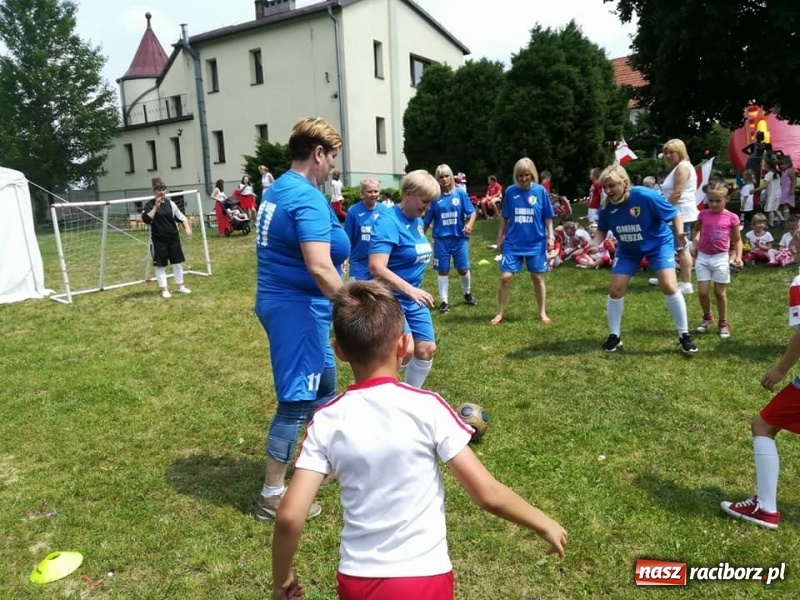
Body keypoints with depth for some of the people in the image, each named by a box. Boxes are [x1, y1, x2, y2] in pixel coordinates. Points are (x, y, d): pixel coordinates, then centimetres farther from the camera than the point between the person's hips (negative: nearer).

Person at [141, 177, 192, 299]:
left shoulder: (170, 203, 5)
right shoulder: (150, 205, -5)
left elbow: (182, 217, 8)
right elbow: (146, 219, -20)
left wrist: (187, 227, -8)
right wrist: (155, 207, -22)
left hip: (173, 238, 4)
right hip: (158, 240, -4)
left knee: (177, 262, 9)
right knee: (160, 265, 2)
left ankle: (180, 286, 22)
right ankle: (164, 289, 10)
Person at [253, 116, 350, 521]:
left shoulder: (278, 189, 11)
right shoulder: (308, 198, -20)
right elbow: (319, 267, -31)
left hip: (282, 301, 11)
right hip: (298, 307, -10)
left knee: (323, 384, 24)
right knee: (296, 400, 0)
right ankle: (272, 495, 13)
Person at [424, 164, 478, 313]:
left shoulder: (460, 193, -2)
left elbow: (472, 212, -2)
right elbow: (427, 220, 4)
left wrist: (469, 224, -21)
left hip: (459, 238, 0)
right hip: (441, 239, 0)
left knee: (463, 269, 8)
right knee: (443, 271, 6)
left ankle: (467, 294, 35)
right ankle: (444, 301, 17)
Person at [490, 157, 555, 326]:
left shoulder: (540, 191, -4)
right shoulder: (510, 191, -2)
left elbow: (547, 218, 3)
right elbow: (504, 218, 6)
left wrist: (551, 236, -3)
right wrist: (500, 239, 8)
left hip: (536, 243, 0)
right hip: (512, 243, 0)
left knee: (538, 278, 9)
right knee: (505, 277, -3)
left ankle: (543, 313, 24)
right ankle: (500, 313, 12)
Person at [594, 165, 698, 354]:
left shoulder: (646, 196, -30)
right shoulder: (607, 206, -18)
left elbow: (675, 213, -19)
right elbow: (602, 230, -2)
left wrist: (679, 233, -36)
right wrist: (595, 245, -22)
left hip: (659, 244, -4)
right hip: (627, 249, 4)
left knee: (669, 286, -16)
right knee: (615, 290, -1)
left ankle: (684, 335, 2)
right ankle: (614, 336, 16)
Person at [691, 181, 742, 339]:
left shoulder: (732, 218, -6)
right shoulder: (703, 215, -1)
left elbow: (737, 240, 3)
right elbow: (696, 229, 21)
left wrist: (738, 257, -9)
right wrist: (695, 240, 3)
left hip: (721, 258, -2)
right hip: (703, 257, 2)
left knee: (719, 292, 6)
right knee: (702, 292, 1)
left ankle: (723, 323, 24)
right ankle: (707, 317, 27)